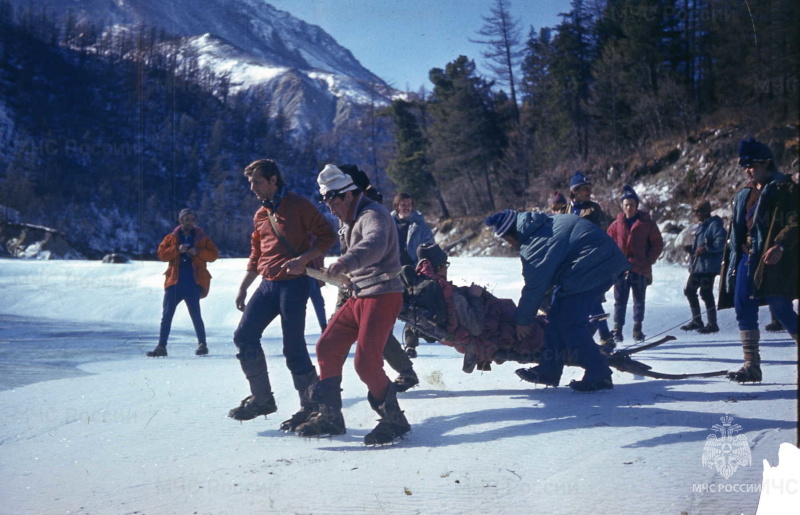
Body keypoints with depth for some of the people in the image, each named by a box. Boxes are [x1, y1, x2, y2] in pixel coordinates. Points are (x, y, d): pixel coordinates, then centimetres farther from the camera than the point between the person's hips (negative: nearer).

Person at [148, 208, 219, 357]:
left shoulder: (202, 238, 9)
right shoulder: (171, 238, 11)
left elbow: (214, 254, 2)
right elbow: (161, 253, 1)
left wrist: (198, 252, -13)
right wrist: (177, 250, -14)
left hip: (193, 284, -1)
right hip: (174, 282, 2)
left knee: (195, 315, 1)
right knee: (166, 315, 0)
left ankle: (202, 344, 16)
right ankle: (161, 347, 4)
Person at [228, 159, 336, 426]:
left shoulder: (298, 206, -5)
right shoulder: (260, 215, 16)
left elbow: (327, 236, -7)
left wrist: (303, 258, -20)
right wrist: (243, 288, 20)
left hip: (293, 284, -7)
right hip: (267, 285, 8)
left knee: (293, 347, -7)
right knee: (244, 336, 2)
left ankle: (311, 406, 7)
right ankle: (261, 398, 14)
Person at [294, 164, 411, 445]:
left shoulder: (373, 215, -17)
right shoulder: (350, 221, 15)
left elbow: (375, 245, -40)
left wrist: (345, 262, -55)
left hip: (383, 295, -10)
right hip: (359, 296, 10)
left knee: (366, 362, -16)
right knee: (327, 347, 7)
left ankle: (394, 419, 2)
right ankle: (330, 416, 18)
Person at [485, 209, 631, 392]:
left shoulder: (537, 245, -18)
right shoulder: (545, 223, 13)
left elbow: (534, 287, -12)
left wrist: (523, 320, 0)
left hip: (593, 269, -11)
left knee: (570, 323, -9)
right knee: (557, 315, 12)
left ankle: (599, 375, -4)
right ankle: (549, 370, 16)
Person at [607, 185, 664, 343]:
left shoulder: (647, 223, 1)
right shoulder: (616, 224, 4)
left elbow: (658, 244, 4)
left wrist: (648, 261, -5)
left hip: (641, 269, 0)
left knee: (639, 300, 9)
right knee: (620, 300, 1)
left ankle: (638, 329, 18)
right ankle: (617, 329, 5)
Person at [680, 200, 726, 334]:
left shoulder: (714, 224, -11)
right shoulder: (701, 226, 19)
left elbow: (721, 243, -20)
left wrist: (706, 249, -25)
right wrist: (690, 248, 8)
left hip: (708, 266, -10)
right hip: (696, 265, 10)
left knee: (706, 293, -7)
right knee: (689, 290, 12)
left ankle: (712, 324, 2)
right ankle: (696, 321, 22)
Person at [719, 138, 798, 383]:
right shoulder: (744, 194, 20)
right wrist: (730, 259, 19)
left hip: (772, 259, -7)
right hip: (746, 258, 7)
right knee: (744, 309, 2)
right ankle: (751, 365, 8)